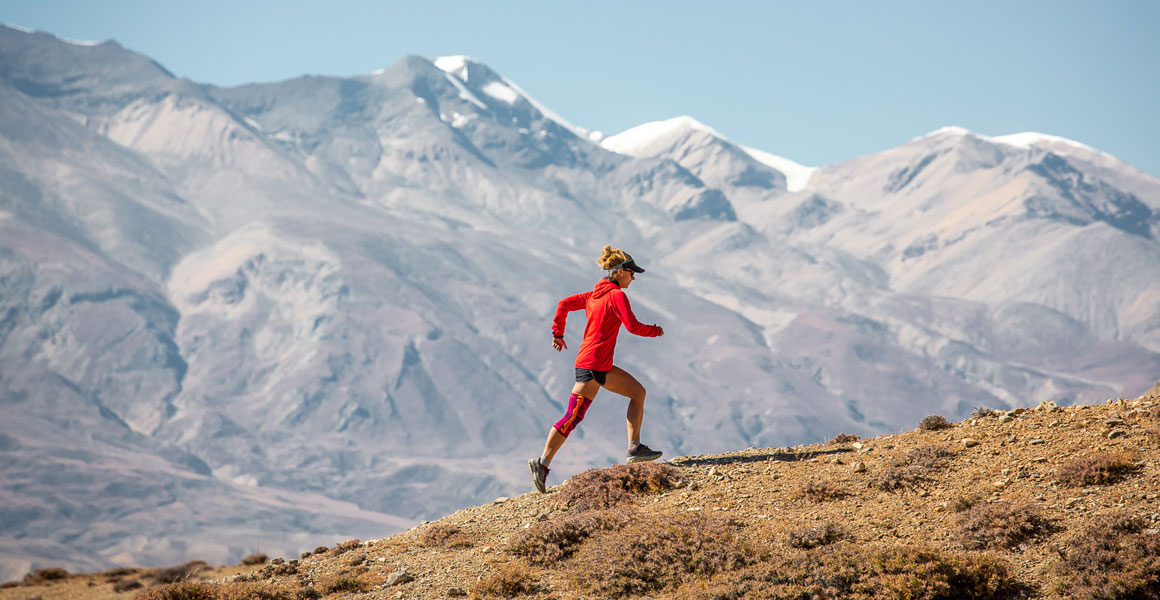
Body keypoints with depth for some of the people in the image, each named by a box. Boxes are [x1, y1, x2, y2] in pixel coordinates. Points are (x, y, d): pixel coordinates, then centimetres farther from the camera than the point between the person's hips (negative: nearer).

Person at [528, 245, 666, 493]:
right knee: (573, 417, -9)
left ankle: (634, 449, 12)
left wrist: (558, 334, 20)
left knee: (638, 392, 13)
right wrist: (656, 331, 2)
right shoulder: (617, 295, -11)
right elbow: (633, 326, -16)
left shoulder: (594, 295, 14)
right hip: (593, 364, -10)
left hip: (602, 366, 10)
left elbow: (564, 304, 14)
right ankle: (543, 463, -9)